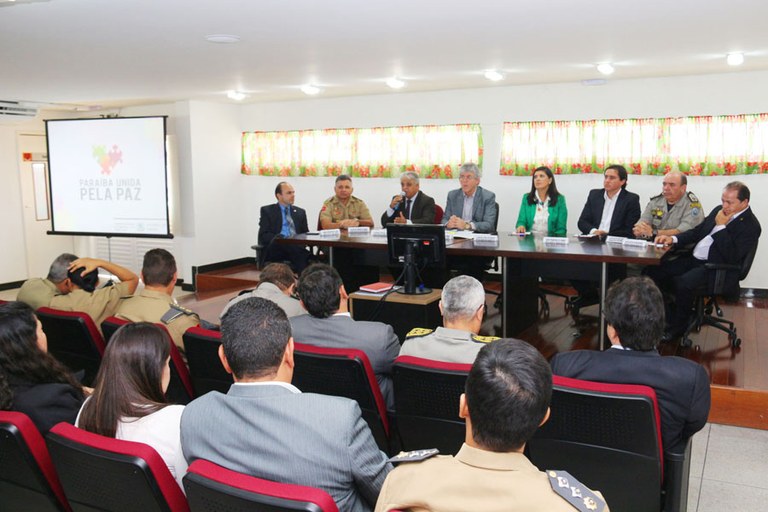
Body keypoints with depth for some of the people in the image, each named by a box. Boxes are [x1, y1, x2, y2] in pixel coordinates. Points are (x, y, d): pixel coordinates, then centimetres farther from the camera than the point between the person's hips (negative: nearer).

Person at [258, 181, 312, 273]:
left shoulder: (300, 212, 25)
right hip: (276, 248, -3)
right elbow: (264, 235, 2)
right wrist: (280, 238, -18)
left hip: (296, 247, 3)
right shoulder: (267, 210, 13)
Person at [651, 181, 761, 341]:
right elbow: (697, 232, 20)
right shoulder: (719, 211, 12)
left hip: (716, 270, -8)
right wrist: (673, 239, 3)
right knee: (653, 271, -9)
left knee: (683, 282, -34)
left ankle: (677, 326, -12)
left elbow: (731, 257, -20)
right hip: (693, 259, 8)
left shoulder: (751, 226, -11)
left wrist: (721, 226, -18)